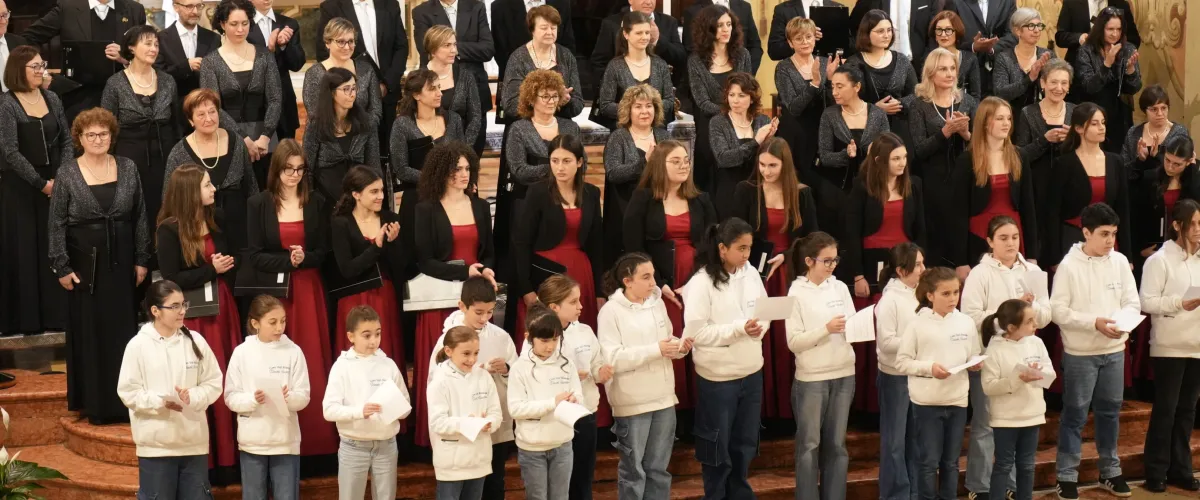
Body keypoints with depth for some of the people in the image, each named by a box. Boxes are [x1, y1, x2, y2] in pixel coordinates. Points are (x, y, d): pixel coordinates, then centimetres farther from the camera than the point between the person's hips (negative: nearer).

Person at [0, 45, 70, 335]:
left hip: (54, 184, 4)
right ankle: (26, 319, 6)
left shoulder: (52, 99, 7)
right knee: (24, 251, 0)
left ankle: (56, 314, 11)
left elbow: (67, 140, 9)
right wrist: (40, 183, -15)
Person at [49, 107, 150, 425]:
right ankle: (94, 404, 9)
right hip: (85, 264, -2)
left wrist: (142, 259, 3)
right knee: (89, 333, 3)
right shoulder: (67, 173, -4)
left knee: (124, 330, 6)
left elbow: (140, 217, 7)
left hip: (121, 264, 2)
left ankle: (125, 401, 14)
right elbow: (56, 224, -3)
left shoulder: (127, 168, 3)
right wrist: (61, 267, -8)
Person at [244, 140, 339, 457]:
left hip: (307, 292, 2)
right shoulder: (258, 204, 0)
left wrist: (304, 259, -15)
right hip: (272, 292, -2)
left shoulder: (317, 203, 5)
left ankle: (314, 438, 7)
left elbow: (324, 254, 5)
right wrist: (287, 260, -18)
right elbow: (253, 256, -4)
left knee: (311, 364, 1)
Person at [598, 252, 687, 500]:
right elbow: (611, 359, -20)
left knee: (658, 468, 14)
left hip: (663, 398, 5)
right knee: (633, 470, 6)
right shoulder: (611, 311, -11)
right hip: (632, 403, -5)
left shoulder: (658, 303, 5)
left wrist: (680, 346, -6)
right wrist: (655, 350, -24)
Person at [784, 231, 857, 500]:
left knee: (836, 445, 11)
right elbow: (794, 342, -12)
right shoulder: (797, 293, -7)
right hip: (811, 379, -4)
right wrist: (826, 329, -22)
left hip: (844, 375, 4)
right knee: (810, 445, 5)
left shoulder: (840, 287, 5)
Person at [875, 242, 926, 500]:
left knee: (916, 436, 13)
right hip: (896, 377, -6)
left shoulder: (919, 294, 3)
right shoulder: (890, 300, -13)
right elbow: (886, 342, -17)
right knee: (895, 439, 4)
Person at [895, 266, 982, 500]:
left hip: (957, 400, 4)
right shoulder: (918, 324, -7)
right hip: (927, 402, -3)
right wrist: (929, 367, -18)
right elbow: (902, 362, -6)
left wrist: (974, 364, -10)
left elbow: (973, 358, 12)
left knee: (950, 462, 13)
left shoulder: (966, 322, 4)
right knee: (929, 461, 3)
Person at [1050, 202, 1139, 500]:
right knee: (1075, 414, 2)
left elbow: (1133, 303, 3)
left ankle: (1110, 471, 27)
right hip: (1080, 353, -4)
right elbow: (1058, 311, -13)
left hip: (1114, 351, 4)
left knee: (1110, 411, 14)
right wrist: (1095, 322, -22)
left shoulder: (1120, 262, 0)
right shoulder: (1069, 266, -11)